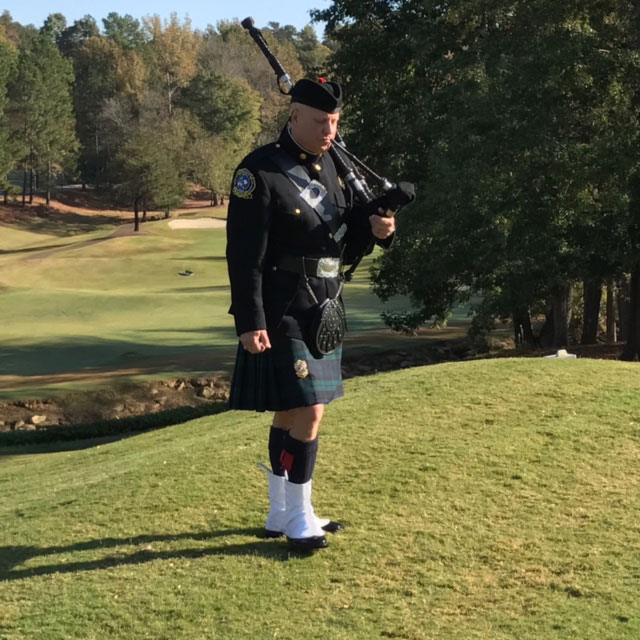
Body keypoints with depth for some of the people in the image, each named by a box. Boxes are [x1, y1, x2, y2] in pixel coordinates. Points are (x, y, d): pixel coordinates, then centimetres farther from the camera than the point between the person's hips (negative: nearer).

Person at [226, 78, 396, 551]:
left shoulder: (329, 166, 10)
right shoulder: (260, 172, -14)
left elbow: (346, 244, 15)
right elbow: (245, 255, -17)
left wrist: (374, 229, -7)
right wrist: (250, 323, -20)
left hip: (322, 311, 8)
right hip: (284, 314, -8)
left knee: (290, 414, 15)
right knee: (308, 412, -7)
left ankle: (281, 512, 25)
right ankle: (298, 517, 7)